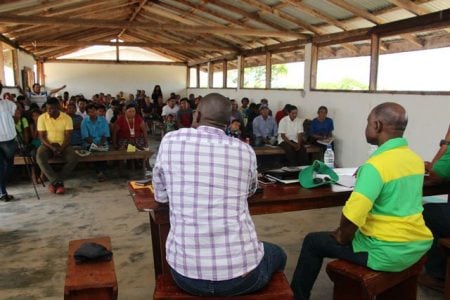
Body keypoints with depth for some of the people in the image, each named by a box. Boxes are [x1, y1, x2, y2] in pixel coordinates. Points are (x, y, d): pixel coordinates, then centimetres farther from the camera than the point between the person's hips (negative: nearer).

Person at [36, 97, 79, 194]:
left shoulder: (67, 118, -6)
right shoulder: (42, 118, -5)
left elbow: (68, 137, -8)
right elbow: (42, 137, -6)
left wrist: (61, 148, -24)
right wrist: (52, 147, -22)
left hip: (63, 145, 0)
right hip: (47, 144, 0)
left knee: (74, 158, -28)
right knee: (39, 157, -32)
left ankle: (54, 182, -17)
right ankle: (58, 182, -27)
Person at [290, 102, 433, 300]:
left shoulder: (376, 164, -23)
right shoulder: (415, 159, 3)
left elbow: (351, 215, -29)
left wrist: (343, 237, -10)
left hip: (388, 253, -8)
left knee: (313, 242, 9)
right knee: (353, 232, 33)